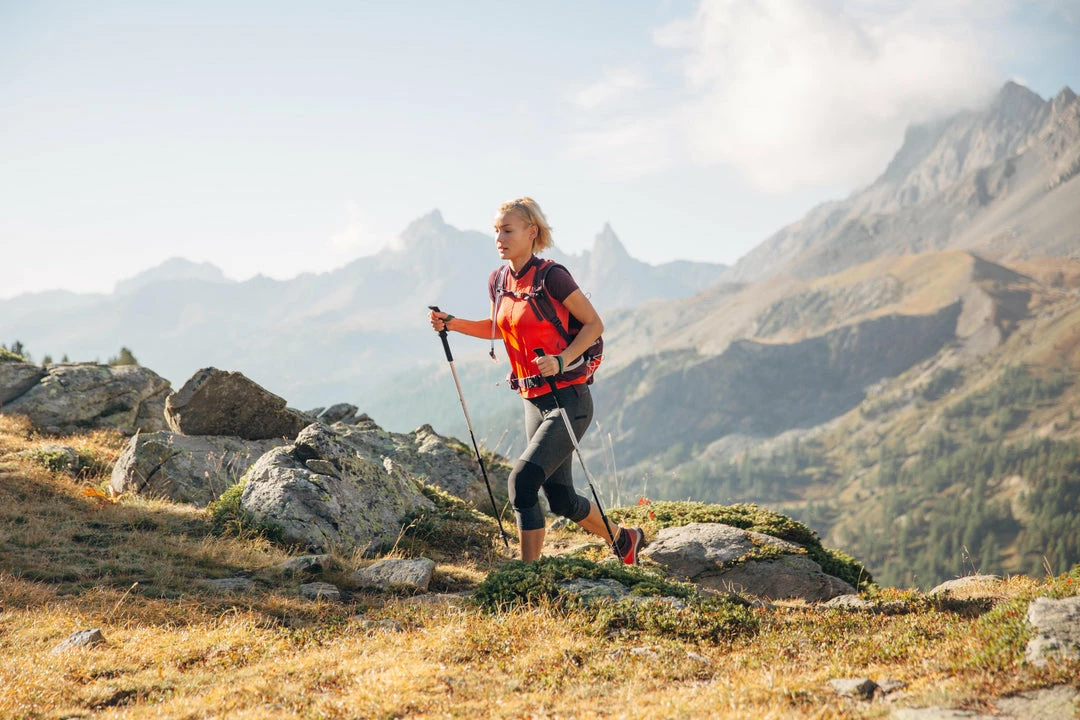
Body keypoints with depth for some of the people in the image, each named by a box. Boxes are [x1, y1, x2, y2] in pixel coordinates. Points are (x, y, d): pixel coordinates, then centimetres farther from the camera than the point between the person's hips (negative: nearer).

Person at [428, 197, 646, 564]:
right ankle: (625, 539, 40)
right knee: (561, 499, 14)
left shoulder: (552, 276, -15)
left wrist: (561, 360, -23)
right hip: (533, 401, 7)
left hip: (568, 399, -7)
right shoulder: (498, 280, 6)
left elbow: (594, 324, -9)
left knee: (522, 479, -20)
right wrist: (451, 324, 8)